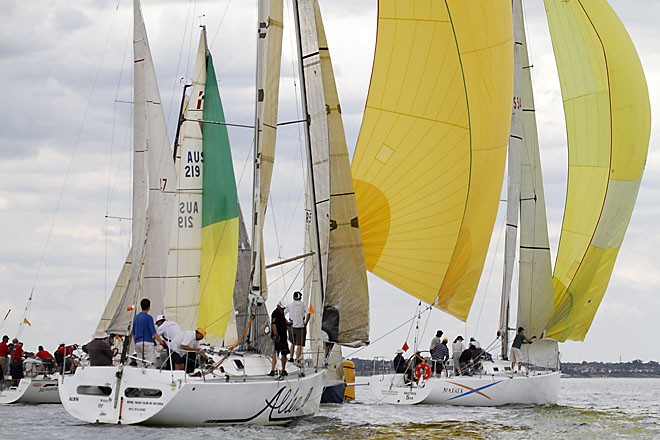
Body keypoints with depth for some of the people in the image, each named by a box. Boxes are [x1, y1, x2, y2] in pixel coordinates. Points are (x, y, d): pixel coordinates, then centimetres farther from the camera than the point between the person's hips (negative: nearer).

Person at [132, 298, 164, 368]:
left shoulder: (136, 317, 14)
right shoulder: (148, 317, -8)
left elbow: (133, 333, 19)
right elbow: (153, 332, -15)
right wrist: (161, 341, -14)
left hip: (137, 343, 8)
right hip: (147, 342, -8)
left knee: (141, 364, 8)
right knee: (150, 364, -12)